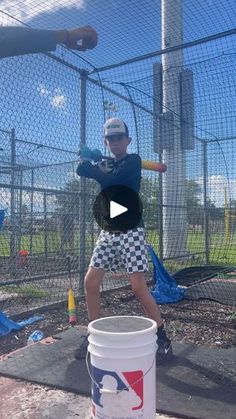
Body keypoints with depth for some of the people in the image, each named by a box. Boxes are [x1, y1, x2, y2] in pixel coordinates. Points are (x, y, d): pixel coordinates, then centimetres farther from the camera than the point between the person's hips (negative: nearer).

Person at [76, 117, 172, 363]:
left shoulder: (133, 160, -5)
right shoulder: (106, 164, 18)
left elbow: (109, 180, -18)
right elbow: (81, 170, 8)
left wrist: (91, 166, -3)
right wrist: (88, 159, -10)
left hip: (130, 230, -7)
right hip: (108, 231, 7)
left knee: (138, 286, -13)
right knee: (90, 280, 2)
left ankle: (163, 338, 1)